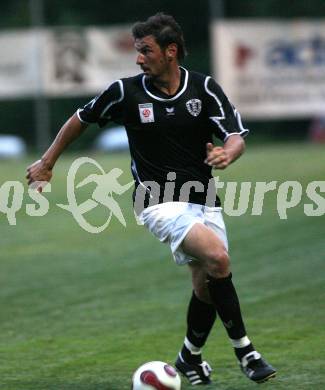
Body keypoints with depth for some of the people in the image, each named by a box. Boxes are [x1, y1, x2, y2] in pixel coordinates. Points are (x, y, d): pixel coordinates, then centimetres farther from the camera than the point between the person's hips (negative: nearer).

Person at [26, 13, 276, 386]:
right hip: (161, 202, -4)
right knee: (217, 257, -25)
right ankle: (243, 349, -15)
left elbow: (236, 136, -9)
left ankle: (190, 356, 30)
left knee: (207, 284, 4)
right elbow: (82, 118, 9)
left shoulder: (204, 88, -4)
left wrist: (227, 154, -32)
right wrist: (47, 162, 16)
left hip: (204, 199, 4)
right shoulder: (126, 92, -7)